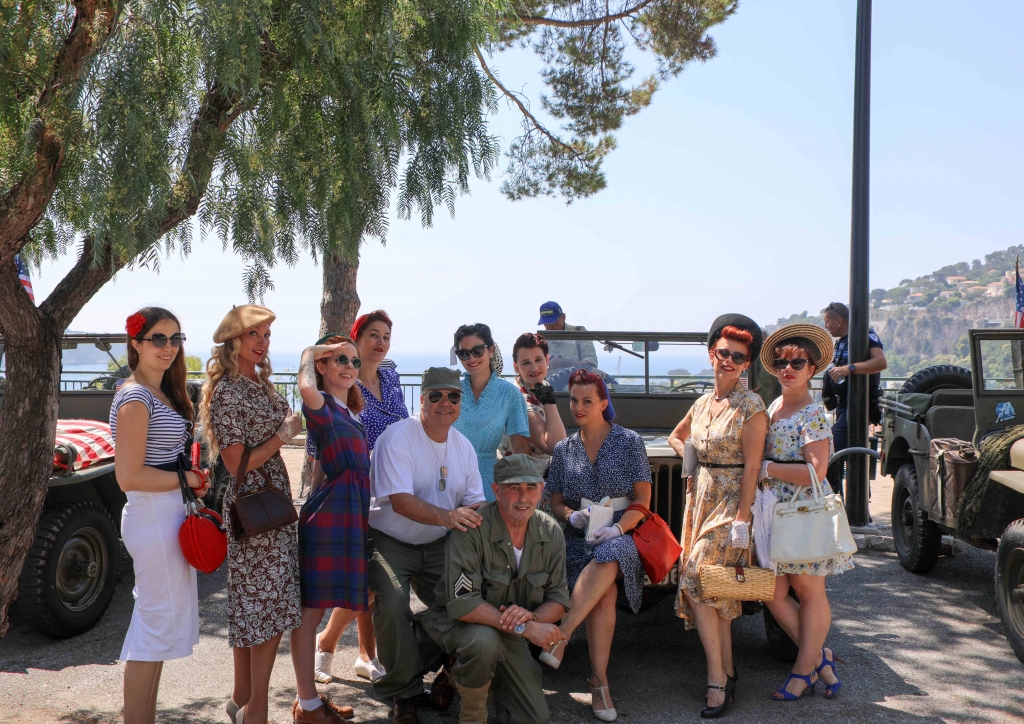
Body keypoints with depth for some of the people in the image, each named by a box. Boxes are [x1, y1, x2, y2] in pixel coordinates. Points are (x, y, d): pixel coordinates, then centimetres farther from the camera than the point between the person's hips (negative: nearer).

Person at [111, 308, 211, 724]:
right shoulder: (136, 398, -17)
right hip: (153, 519, -10)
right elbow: (128, 476, -21)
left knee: (155, 624, 17)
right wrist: (190, 479, -14)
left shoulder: (162, 394, 12)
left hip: (167, 515, 10)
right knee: (156, 625, -2)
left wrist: (192, 476, 3)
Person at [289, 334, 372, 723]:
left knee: (315, 608, 14)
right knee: (311, 610, -2)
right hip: (327, 513, -9)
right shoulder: (321, 404, -7)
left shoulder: (350, 410, 18)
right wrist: (310, 353, -13)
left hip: (351, 515, 9)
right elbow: (307, 387, -33)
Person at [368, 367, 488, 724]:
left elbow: (474, 503, 4)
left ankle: (425, 666, 16)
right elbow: (400, 500, -26)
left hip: (436, 546, 5)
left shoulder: (463, 447, 5)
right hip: (390, 543, -5)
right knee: (392, 605, -28)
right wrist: (445, 516, -41)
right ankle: (404, 693, -4)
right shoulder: (398, 437, -16)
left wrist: (475, 518, -20)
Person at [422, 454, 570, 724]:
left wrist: (531, 617, -27)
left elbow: (558, 601, -4)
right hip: (457, 622, -5)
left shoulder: (551, 533, -8)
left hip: (510, 634, 5)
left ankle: (491, 678, 26)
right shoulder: (471, 529, -26)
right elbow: (462, 604, -30)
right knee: (484, 640, -39)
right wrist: (525, 628, -33)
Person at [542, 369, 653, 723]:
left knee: (606, 558, -39)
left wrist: (618, 528, -16)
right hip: (580, 537, 2)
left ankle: (559, 636, -39)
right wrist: (572, 515, -7)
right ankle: (599, 683, -28)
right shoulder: (564, 449, 14)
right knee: (604, 593, -29)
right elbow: (556, 502, 17)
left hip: (622, 534, -2)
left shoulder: (629, 442, 4)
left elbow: (642, 501, 2)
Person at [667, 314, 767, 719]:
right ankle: (726, 673, 17)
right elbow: (676, 436, 30)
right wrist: (691, 456, 10)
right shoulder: (703, 404, 11)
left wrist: (742, 520, -19)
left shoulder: (750, 407, -9)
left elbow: (751, 467, -14)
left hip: (731, 502, -7)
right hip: (700, 497, 7)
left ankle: (717, 678, -4)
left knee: (700, 581, -13)